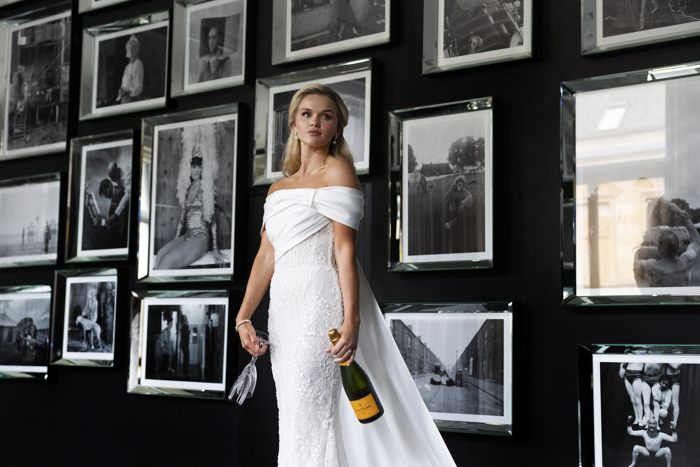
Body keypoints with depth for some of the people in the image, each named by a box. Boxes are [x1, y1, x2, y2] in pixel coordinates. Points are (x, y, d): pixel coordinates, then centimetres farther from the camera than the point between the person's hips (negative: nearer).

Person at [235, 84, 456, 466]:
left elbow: (345, 249, -11)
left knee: (308, 417, -9)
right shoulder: (278, 187, 19)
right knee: (291, 415, 11)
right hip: (282, 307, 7)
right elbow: (266, 255, 14)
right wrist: (243, 316, 5)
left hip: (319, 302, -7)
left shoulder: (337, 171, -2)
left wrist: (351, 320, -18)